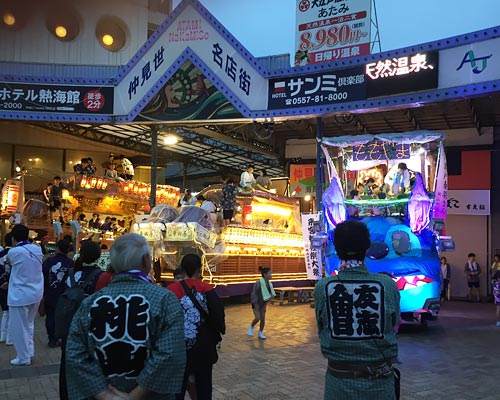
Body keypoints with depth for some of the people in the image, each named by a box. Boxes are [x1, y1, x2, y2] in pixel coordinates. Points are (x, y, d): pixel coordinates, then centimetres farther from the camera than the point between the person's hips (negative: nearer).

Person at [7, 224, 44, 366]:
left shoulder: (14, 252, -16)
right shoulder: (37, 249, -1)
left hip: (20, 295, -6)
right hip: (36, 293, 6)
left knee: (18, 327, 9)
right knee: (28, 324, 23)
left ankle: (24, 357, 17)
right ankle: (29, 351, 31)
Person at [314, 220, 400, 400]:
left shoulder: (322, 287, -12)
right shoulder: (388, 285, -12)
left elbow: (322, 330, -1)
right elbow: (393, 329, -1)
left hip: (338, 380, 1)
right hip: (379, 382, 0)